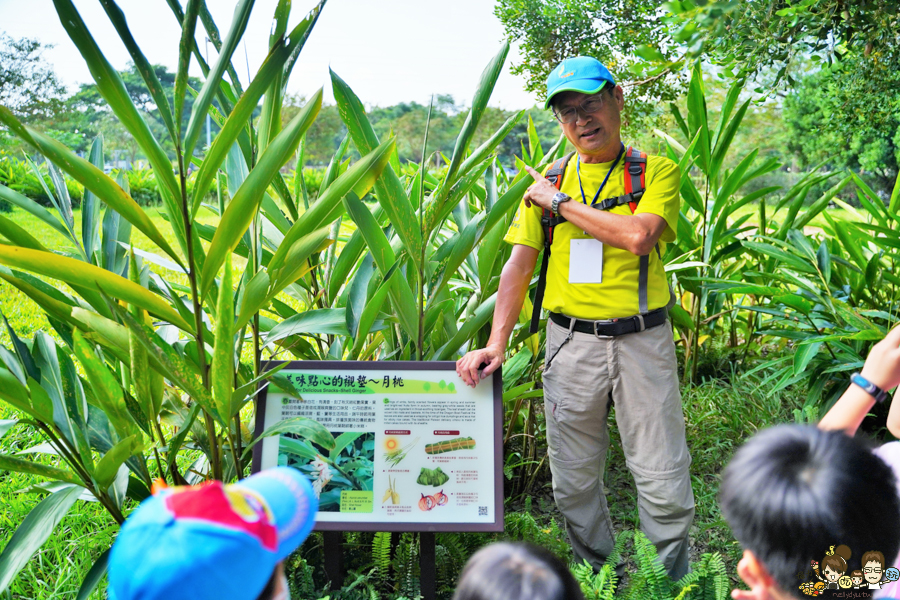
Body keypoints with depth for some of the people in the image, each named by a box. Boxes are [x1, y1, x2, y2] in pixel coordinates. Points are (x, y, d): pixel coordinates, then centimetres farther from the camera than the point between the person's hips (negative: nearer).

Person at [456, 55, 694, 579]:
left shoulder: (657, 172, 1)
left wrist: (562, 203, -10)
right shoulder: (546, 183, 9)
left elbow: (638, 236, -19)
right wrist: (497, 343, -5)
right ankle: (597, 574, 31)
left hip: (643, 339, -2)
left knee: (662, 479, 3)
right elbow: (520, 265, 5)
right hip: (571, 341, 3)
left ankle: (674, 579, 25)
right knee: (575, 480, 11)